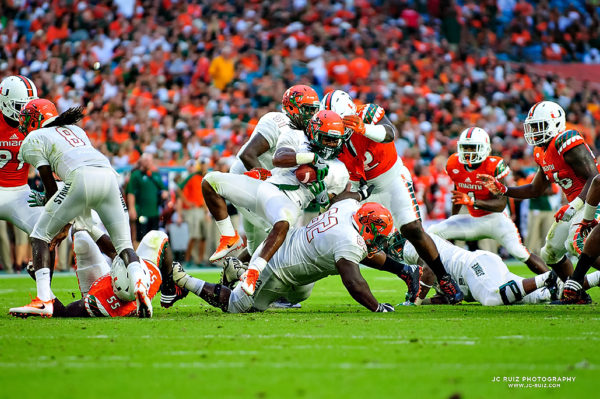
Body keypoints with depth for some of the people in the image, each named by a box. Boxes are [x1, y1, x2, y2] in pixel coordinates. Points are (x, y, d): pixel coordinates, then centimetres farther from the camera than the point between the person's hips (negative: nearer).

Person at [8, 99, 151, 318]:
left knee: (40, 236, 8)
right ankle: (140, 283, -18)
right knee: (124, 244, 12)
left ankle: (44, 300, -5)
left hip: (81, 179, -5)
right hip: (109, 176, 5)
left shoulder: (33, 140, 18)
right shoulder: (76, 130, 37)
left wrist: (60, 219, 24)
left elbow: (50, 183, 13)